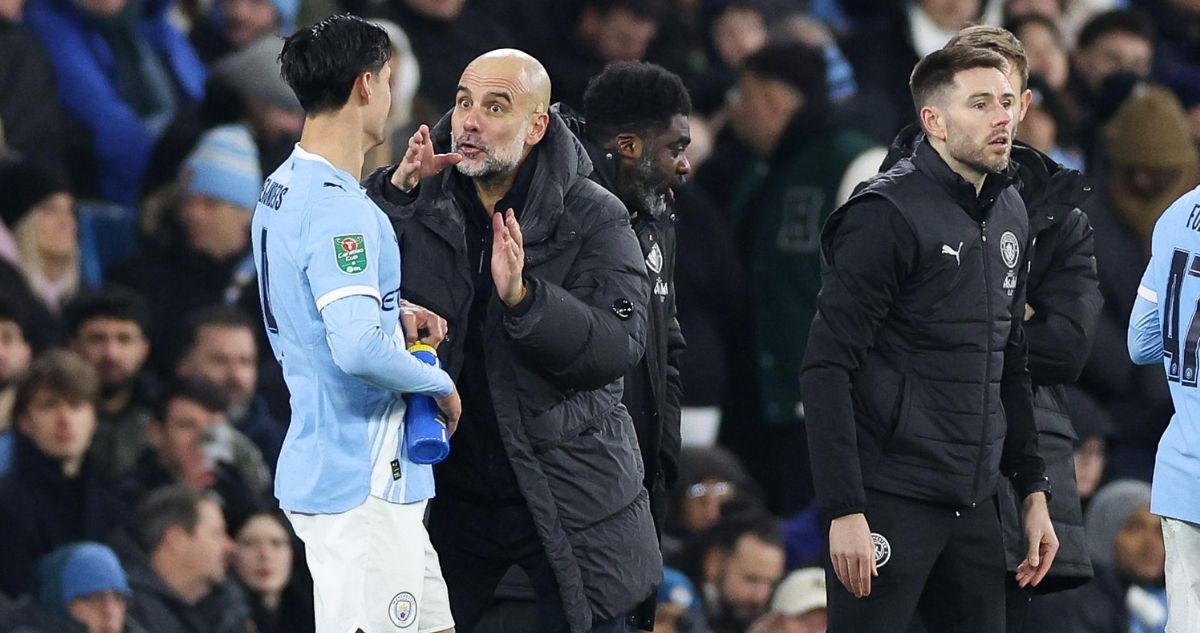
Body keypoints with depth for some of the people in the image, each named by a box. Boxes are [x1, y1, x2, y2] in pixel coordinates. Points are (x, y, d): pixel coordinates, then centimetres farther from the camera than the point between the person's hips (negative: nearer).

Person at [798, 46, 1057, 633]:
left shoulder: (1010, 213, 13)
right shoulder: (887, 216, -11)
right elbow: (827, 370, -15)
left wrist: (1033, 492, 17)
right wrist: (844, 511, -21)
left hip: (974, 506, 7)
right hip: (892, 505, -7)